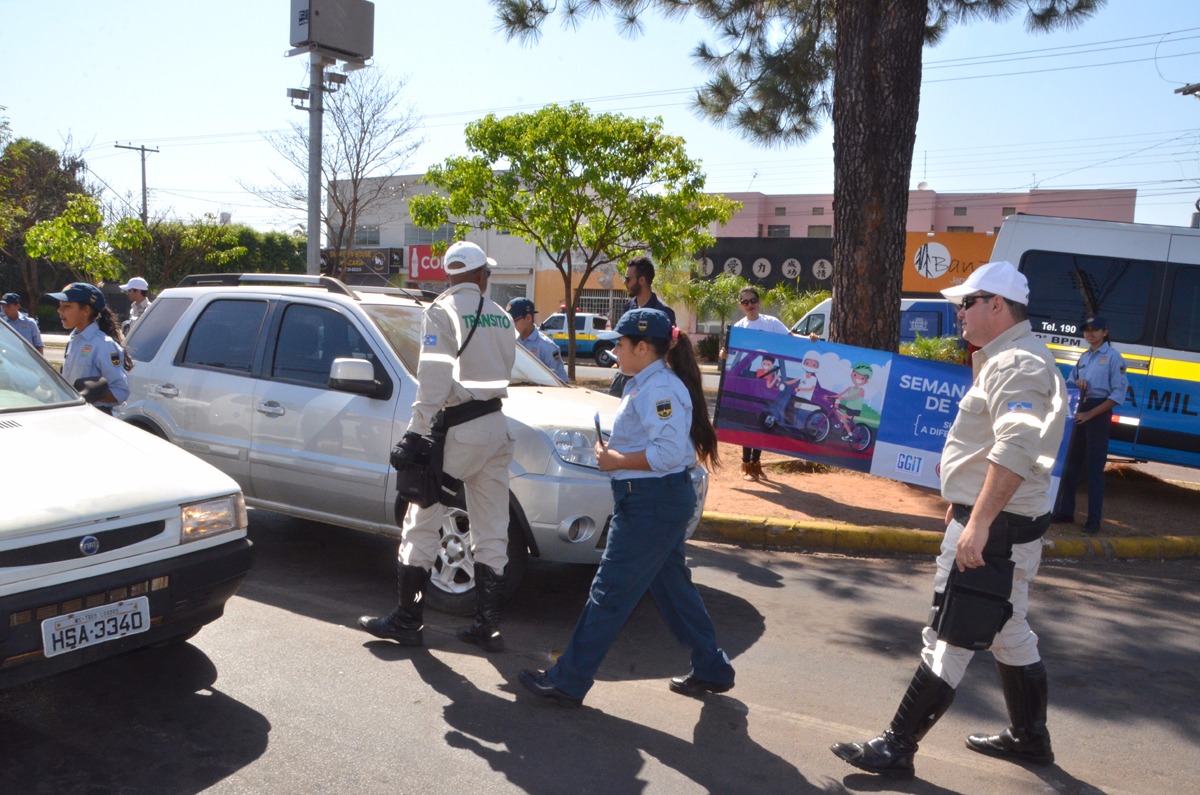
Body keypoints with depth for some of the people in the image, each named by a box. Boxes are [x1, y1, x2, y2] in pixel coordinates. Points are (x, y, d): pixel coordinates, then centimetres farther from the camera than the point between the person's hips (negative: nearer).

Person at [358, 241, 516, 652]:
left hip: (458, 429, -6)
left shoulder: (442, 311, -7)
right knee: (492, 534, 9)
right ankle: (487, 625, 15)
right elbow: (505, 369, 10)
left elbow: (435, 378, -16)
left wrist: (416, 431, -16)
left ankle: (407, 620, 12)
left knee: (422, 526, 4)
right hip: (496, 428, 6)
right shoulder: (500, 315, 11)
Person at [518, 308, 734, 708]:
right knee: (672, 587, 19)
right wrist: (614, 452, 6)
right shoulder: (646, 384, 14)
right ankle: (712, 670, 32)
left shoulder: (660, 388, -18)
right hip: (657, 501, 11)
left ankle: (567, 682, 6)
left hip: (651, 505, -11)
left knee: (610, 592, -4)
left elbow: (670, 451, -28)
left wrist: (616, 461, -19)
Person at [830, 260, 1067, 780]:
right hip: (997, 523, 11)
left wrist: (978, 523, -34)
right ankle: (1029, 737, 37)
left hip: (993, 529, -11)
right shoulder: (1005, 359, 16)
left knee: (948, 640, -5)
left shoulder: (1017, 365, -18)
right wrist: (966, 505, 26)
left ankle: (897, 748, 3)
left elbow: (1015, 451, -31)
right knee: (1009, 633, 21)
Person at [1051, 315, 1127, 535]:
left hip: (1100, 412, -7)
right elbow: (1070, 379, 23)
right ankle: (1064, 511, 19)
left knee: (1094, 467, -5)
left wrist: (1090, 414, -15)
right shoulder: (1084, 357, 12)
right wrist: (1078, 382, -2)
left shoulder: (1113, 357, -8)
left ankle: (1094, 520, 0)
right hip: (1082, 409, 7)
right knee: (1072, 463, 10)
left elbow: (1118, 394, -12)